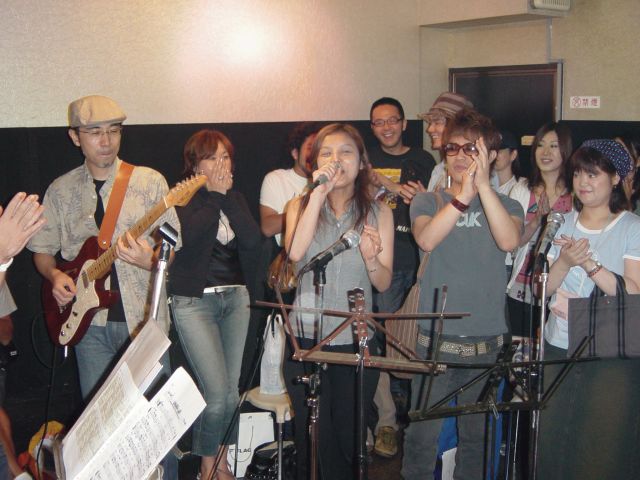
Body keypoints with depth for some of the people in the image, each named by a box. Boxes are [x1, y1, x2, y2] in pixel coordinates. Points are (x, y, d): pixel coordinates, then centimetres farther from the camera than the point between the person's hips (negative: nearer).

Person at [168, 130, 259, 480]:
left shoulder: (234, 198, 11)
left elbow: (252, 240, -5)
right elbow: (188, 235, -23)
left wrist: (228, 195, -9)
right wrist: (214, 195, -14)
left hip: (235, 297, 5)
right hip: (193, 302, -5)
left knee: (230, 392, 5)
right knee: (218, 394, -12)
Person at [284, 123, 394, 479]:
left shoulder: (379, 212, 2)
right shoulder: (301, 206, 2)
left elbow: (384, 284, -2)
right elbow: (294, 253, -20)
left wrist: (371, 257, -24)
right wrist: (319, 194, -22)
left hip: (355, 341, 0)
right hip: (306, 337, 0)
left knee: (349, 439, 12)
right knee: (314, 439, 8)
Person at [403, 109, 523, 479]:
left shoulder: (506, 205, 7)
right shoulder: (428, 201, 7)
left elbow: (509, 241, -16)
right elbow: (426, 240, -16)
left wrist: (483, 186, -21)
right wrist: (463, 196, -26)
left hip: (488, 341, 1)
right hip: (436, 338, -1)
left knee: (478, 435, 10)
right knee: (423, 434, 1)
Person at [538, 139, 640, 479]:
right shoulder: (561, 225, 8)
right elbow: (542, 289, 3)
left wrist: (589, 263, -23)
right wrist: (565, 262, -16)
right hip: (559, 349, 4)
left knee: (604, 451, 2)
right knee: (552, 445, 10)